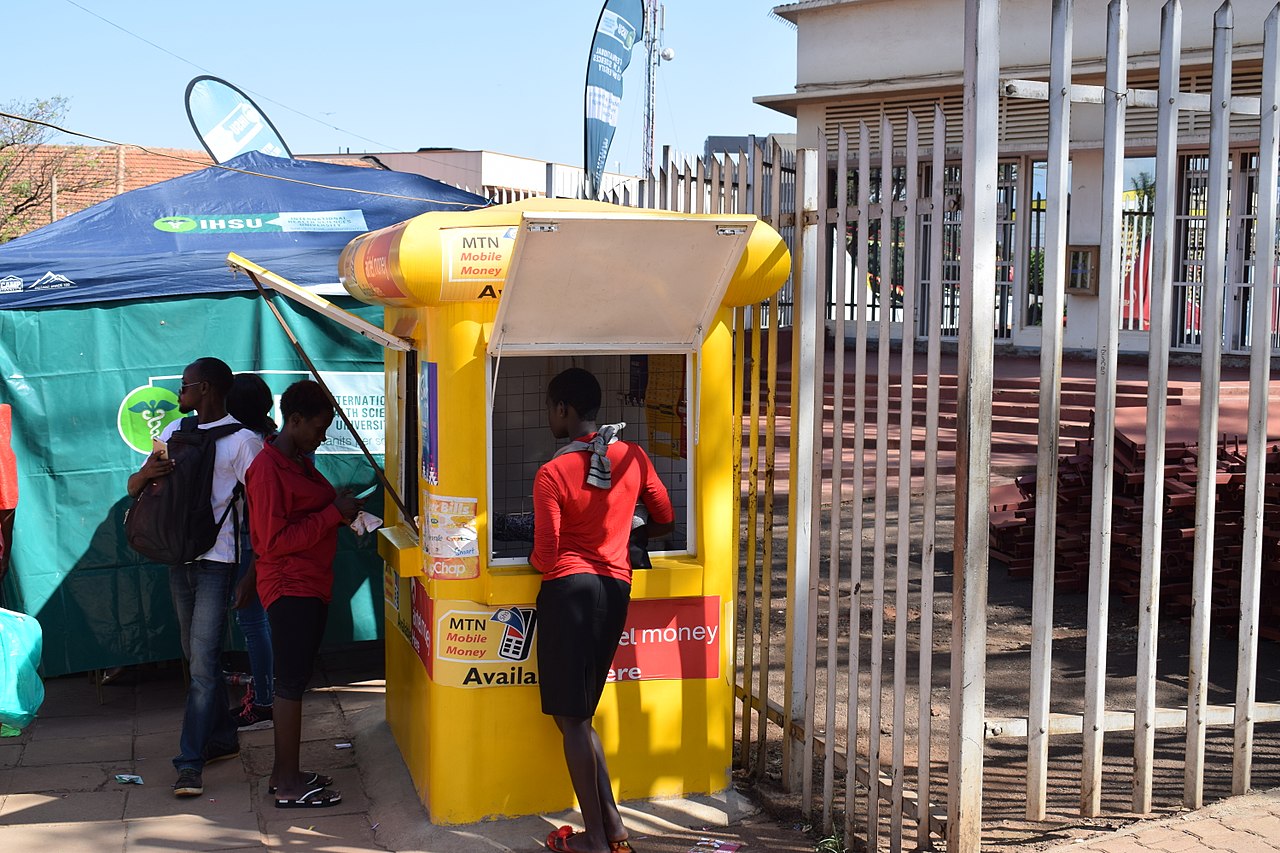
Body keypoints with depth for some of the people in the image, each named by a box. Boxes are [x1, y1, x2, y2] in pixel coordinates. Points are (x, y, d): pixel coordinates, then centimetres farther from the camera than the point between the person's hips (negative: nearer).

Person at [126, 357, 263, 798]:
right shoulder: (176, 432, 13)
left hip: (218, 560, -7)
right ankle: (222, 738, 28)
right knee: (198, 657, 14)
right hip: (180, 558, 7)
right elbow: (134, 488, 14)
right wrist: (146, 473, -11)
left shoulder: (242, 440, -8)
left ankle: (190, 762, -8)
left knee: (203, 662, -10)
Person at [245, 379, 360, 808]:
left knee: (293, 679, 14)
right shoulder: (268, 468, -18)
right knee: (292, 681, -4)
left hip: (310, 586, 10)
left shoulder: (299, 462, 14)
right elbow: (275, 540, -21)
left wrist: (340, 507, 6)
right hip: (290, 588, -10)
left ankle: (284, 771, 23)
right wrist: (333, 514, -20)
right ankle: (289, 784, 3)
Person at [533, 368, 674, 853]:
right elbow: (664, 522, 15)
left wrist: (533, 556, 13)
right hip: (616, 587, 6)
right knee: (578, 714, 16)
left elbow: (545, 558, -10)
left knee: (572, 718, 2)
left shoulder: (552, 474, -11)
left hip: (568, 589, -6)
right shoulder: (633, 458, 5)